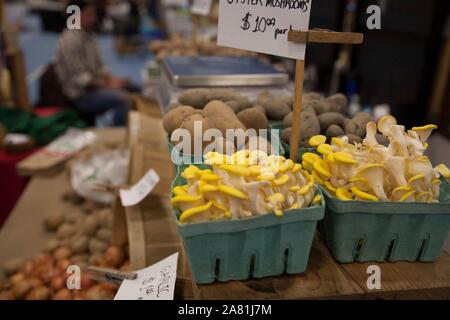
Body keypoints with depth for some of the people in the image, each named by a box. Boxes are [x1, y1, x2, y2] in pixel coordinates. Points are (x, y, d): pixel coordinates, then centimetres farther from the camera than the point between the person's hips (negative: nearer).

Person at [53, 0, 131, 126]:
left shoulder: (88, 36, 12)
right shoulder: (70, 40, -17)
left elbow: (98, 66, 14)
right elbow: (79, 78, -21)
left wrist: (111, 78, -4)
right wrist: (107, 85, -20)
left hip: (92, 88, 10)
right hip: (79, 96, -9)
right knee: (122, 99, -26)